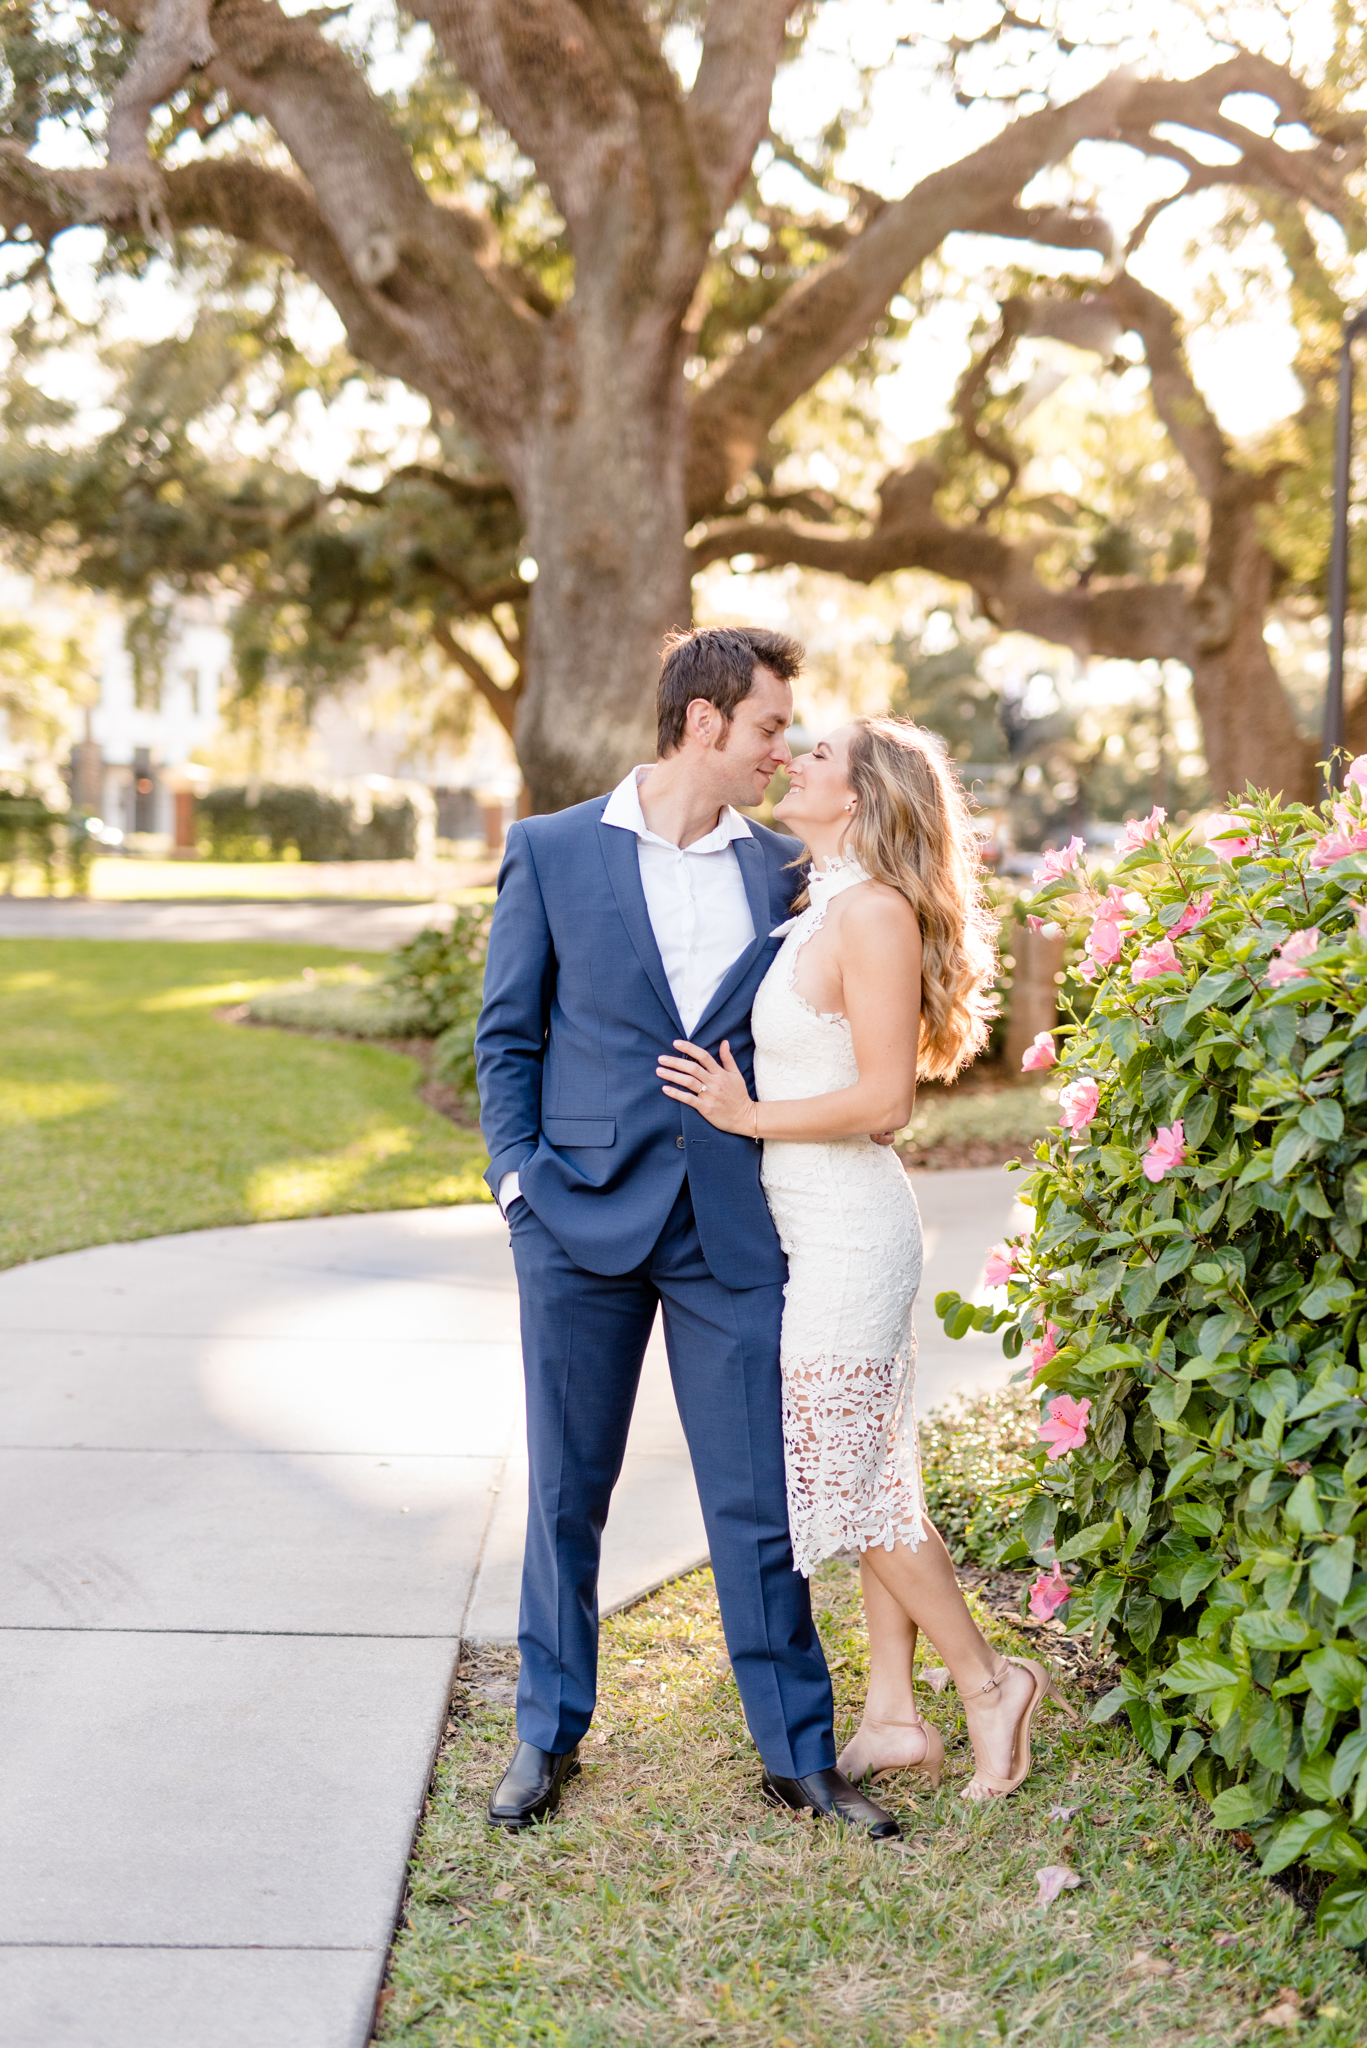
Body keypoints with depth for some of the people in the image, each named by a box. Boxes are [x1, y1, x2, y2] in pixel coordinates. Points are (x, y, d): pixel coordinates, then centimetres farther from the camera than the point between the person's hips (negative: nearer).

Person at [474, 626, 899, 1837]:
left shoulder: (781, 869, 7)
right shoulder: (553, 852, 1)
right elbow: (508, 1035, 4)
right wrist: (518, 1180, -5)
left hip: (731, 1228, 2)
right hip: (583, 1219, -1)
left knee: (760, 1500, 4)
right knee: (567, 1496, 10)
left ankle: (799, 1753, 17)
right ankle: (549, 1734, 26)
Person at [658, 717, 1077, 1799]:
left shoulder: (873, 911, -16)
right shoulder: (820, 906, 12)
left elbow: (885, 1095, -19)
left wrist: (750, 1114, -15)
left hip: (846, 1224, -9)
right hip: (816, 1223, 9)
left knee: (854, 1476, 0)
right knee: (871, 1470, 13)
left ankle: (987, 1680, 16)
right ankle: (893, 1716, 21)